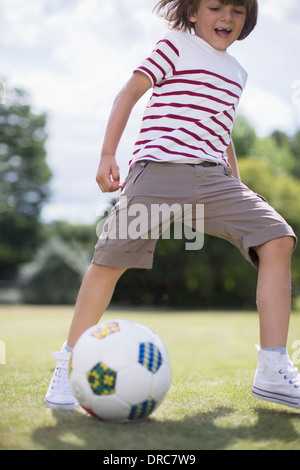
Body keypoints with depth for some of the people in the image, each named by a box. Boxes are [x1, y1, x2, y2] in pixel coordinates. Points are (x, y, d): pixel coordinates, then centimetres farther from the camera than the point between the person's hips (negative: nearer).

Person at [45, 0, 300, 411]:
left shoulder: (236, 73, 25)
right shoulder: (177, 46, 7)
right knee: (111, 258, -12)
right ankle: (68, 366, 7)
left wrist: (238, 191, 28)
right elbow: (130, 92, 3)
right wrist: (108, 154, -7)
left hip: (213, 177, 5)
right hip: (159, 168, -5)